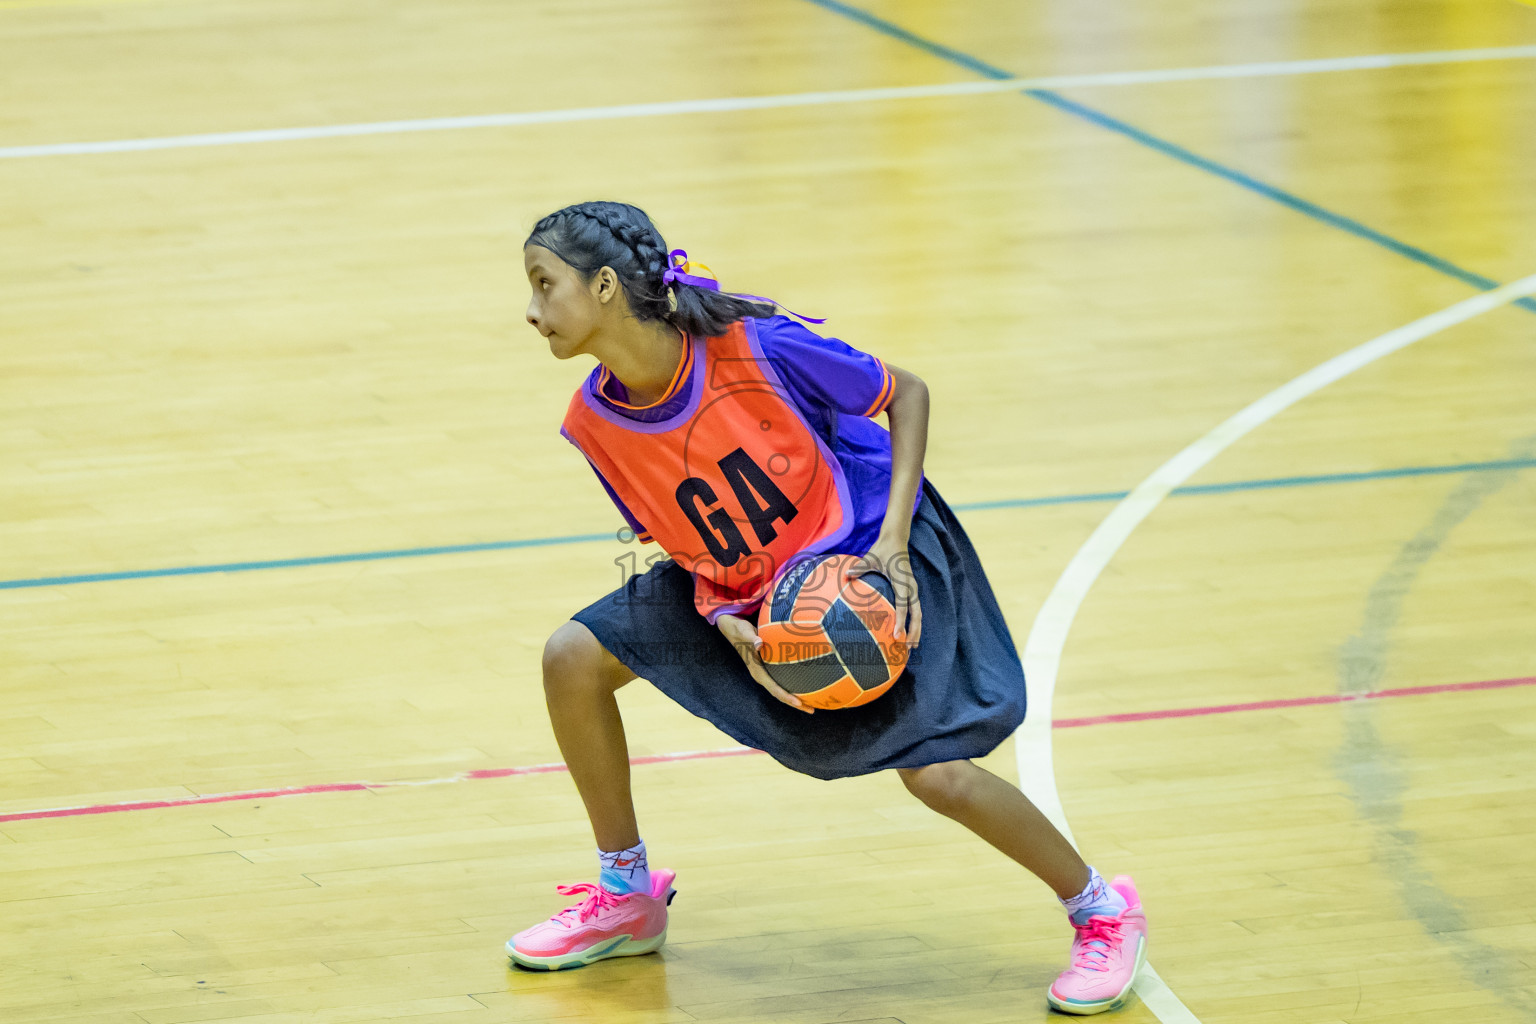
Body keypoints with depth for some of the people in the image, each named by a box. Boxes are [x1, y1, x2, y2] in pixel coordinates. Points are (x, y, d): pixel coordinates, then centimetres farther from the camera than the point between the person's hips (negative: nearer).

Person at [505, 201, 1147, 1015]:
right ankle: (627, 898, 12)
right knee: (574, 657, -6)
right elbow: (684, 548, 0)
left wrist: (892, 543, -24)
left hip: (869, 552, -6)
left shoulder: (753, 350, -30)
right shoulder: (596, 422, -13)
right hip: (747, 585, 6)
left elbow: (906, 393, -16)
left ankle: (1100, 911, 3)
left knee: (934, 770, -20)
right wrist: (728, 625, -21)